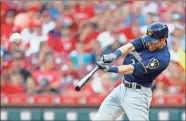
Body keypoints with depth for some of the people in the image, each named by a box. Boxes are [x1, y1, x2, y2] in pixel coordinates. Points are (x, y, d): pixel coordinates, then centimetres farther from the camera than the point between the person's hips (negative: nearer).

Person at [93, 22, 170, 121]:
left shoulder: (162, 58, -22)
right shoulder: (149, 39, 0)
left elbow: (133, 69, -28)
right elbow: (130, 46, -16)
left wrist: (110, 69, -37)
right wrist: (114, 55, -35)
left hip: (137, 94, -8)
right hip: (122, 88, 8)